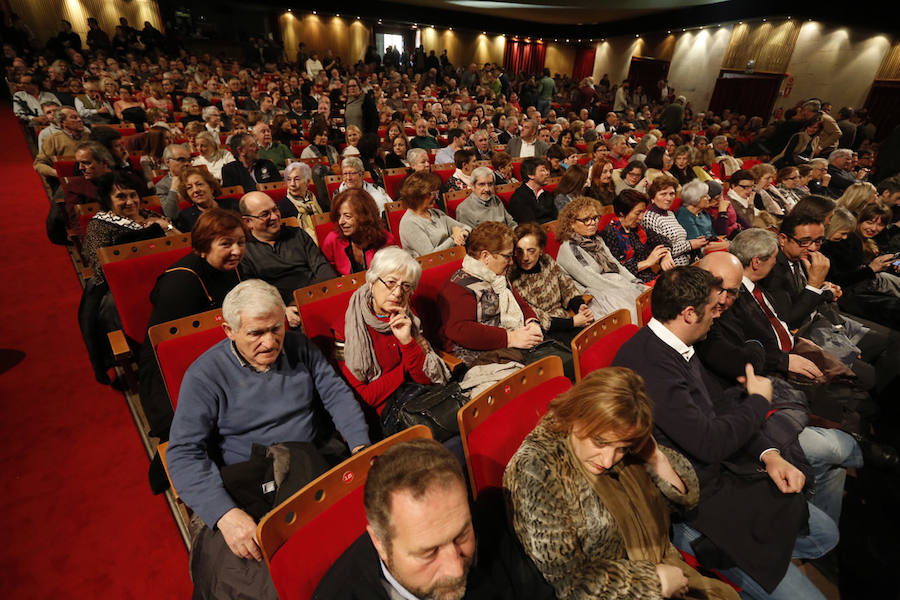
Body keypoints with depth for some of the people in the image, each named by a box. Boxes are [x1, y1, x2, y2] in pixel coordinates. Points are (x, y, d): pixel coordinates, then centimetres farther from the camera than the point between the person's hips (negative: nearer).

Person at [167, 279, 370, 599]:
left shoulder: (299, 346, 3)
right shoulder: (205, 375, -8)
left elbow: (337, 393, 4)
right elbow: (184, 453, -12)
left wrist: (361, 445, -11)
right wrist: (225, 513, -26)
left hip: (317, 465, 4)